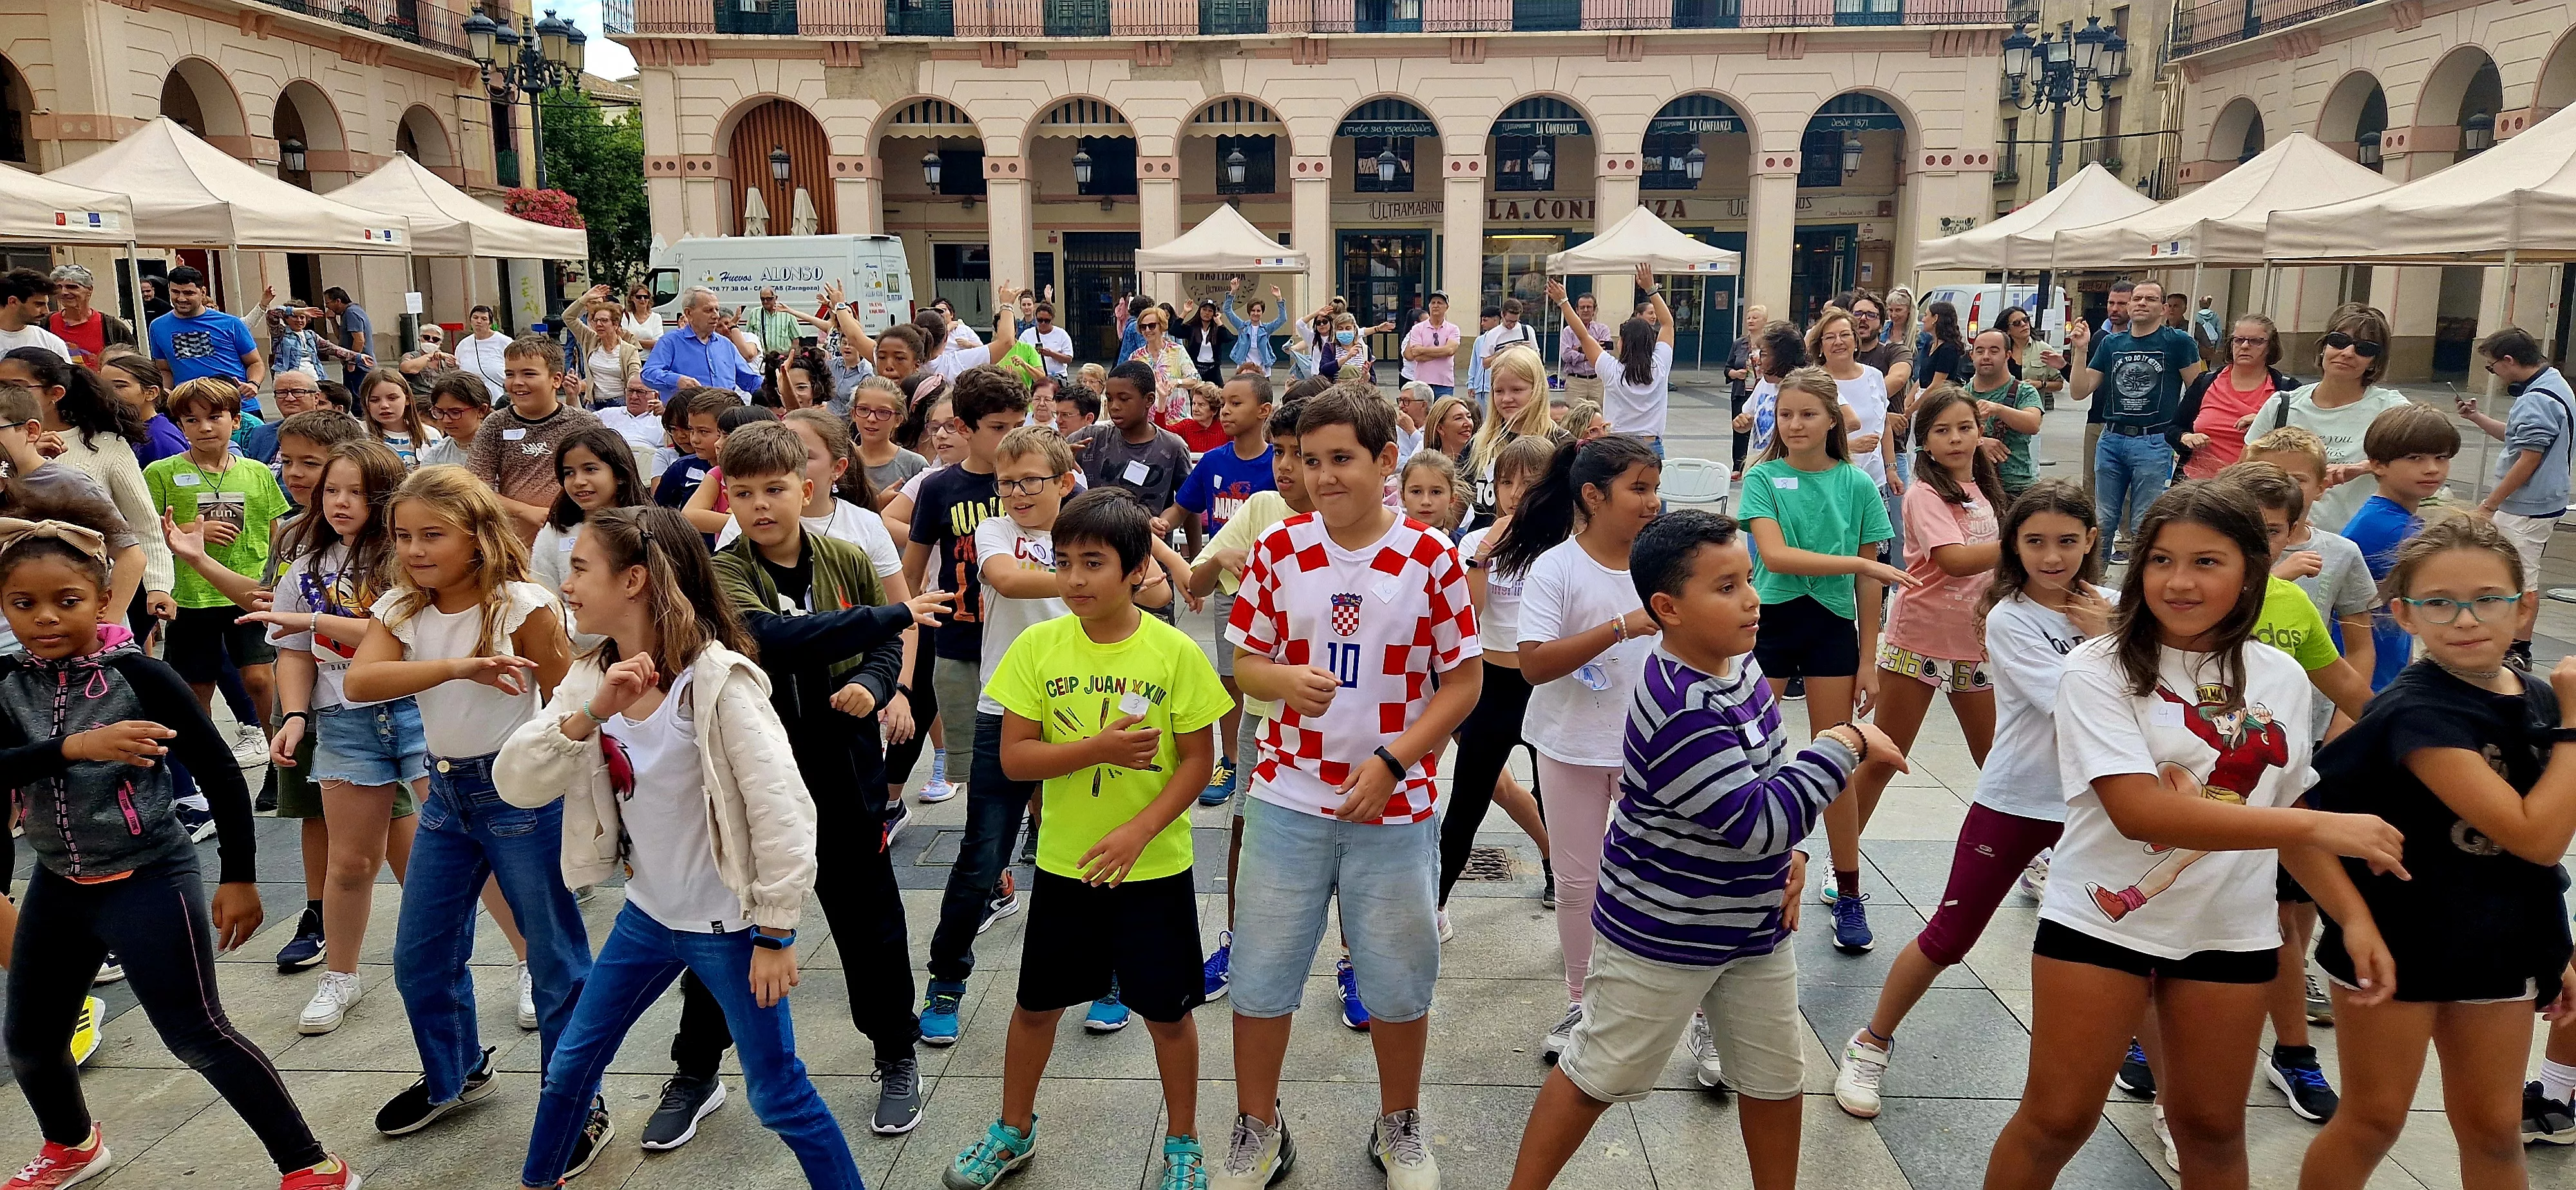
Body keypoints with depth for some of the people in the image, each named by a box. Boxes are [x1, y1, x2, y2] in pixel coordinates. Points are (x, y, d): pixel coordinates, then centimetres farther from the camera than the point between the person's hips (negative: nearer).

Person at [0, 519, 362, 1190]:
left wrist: (238, 877, -11)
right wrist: (76, 747, -34)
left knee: (197, 1035, -5)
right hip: (59, 884, 6)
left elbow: (220, 771, -12)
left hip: (148, 883, -6)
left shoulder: (136, 674, -15)